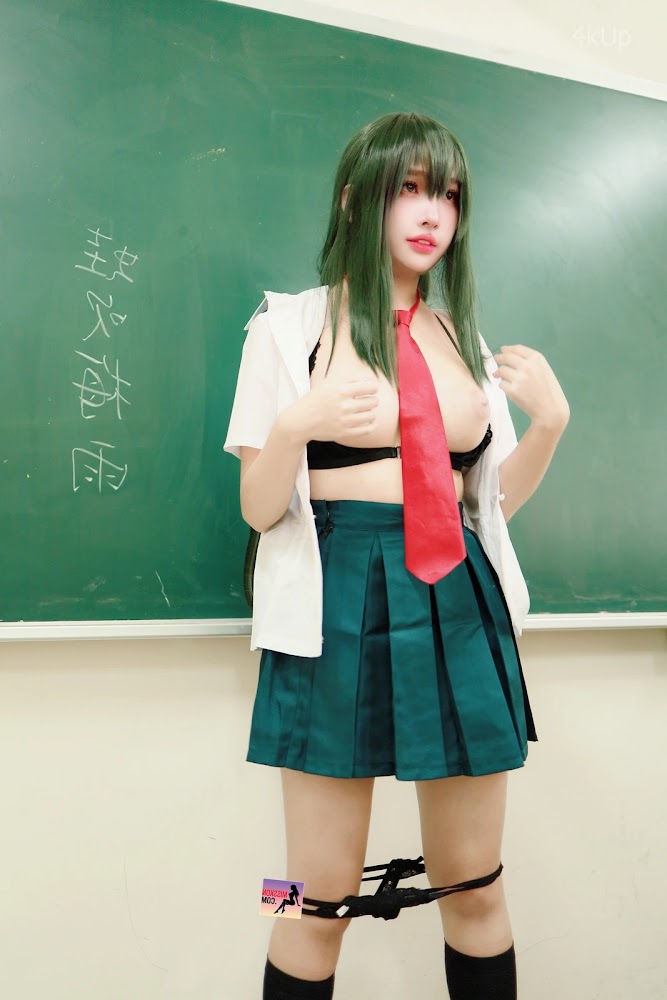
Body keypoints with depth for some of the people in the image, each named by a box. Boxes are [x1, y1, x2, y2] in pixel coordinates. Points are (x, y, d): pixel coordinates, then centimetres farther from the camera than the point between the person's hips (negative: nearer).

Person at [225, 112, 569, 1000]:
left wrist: (551, 420, 0)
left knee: (475, 887, 12)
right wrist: (295, 424, -20)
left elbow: (493, 500, 16)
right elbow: (258, 509, -2)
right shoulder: (290, 326, 1)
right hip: (337, 601, -4)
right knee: (323, 899, 2)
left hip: (457, 602, 4)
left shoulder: (467, 338, 14)